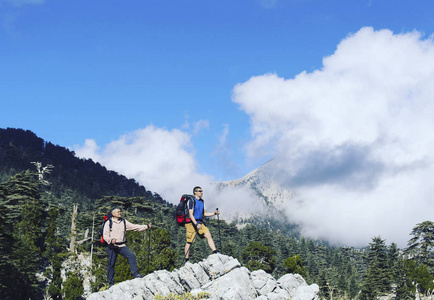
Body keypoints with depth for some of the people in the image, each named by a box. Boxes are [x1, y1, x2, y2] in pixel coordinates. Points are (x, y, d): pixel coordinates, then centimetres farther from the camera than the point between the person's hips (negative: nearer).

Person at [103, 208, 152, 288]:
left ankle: (135, 274, -15)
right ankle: (111, 283, 12)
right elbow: (105, 235, -5)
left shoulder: (124, 222, 10)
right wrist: (111, 240, -26)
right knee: (111, 264, 0)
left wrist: (146, 226, -2)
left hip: (122, 246, 3)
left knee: (131, 255, -19)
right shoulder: (108, 223, -1)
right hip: (112, 247, -3)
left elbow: (134, 227, 7)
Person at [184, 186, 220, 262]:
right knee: (189, 241, -3)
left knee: (208, 235, -9)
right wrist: (196, 224, -27)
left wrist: (214, 213, 3)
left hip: (199, 222, 7)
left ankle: (215, 253, -10)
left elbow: (204, 214, 17)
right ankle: (186, 261, 6)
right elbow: (190, 214, -17)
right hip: (191, 223, -7)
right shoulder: (191, 201, -12)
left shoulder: (202, 201, 12)